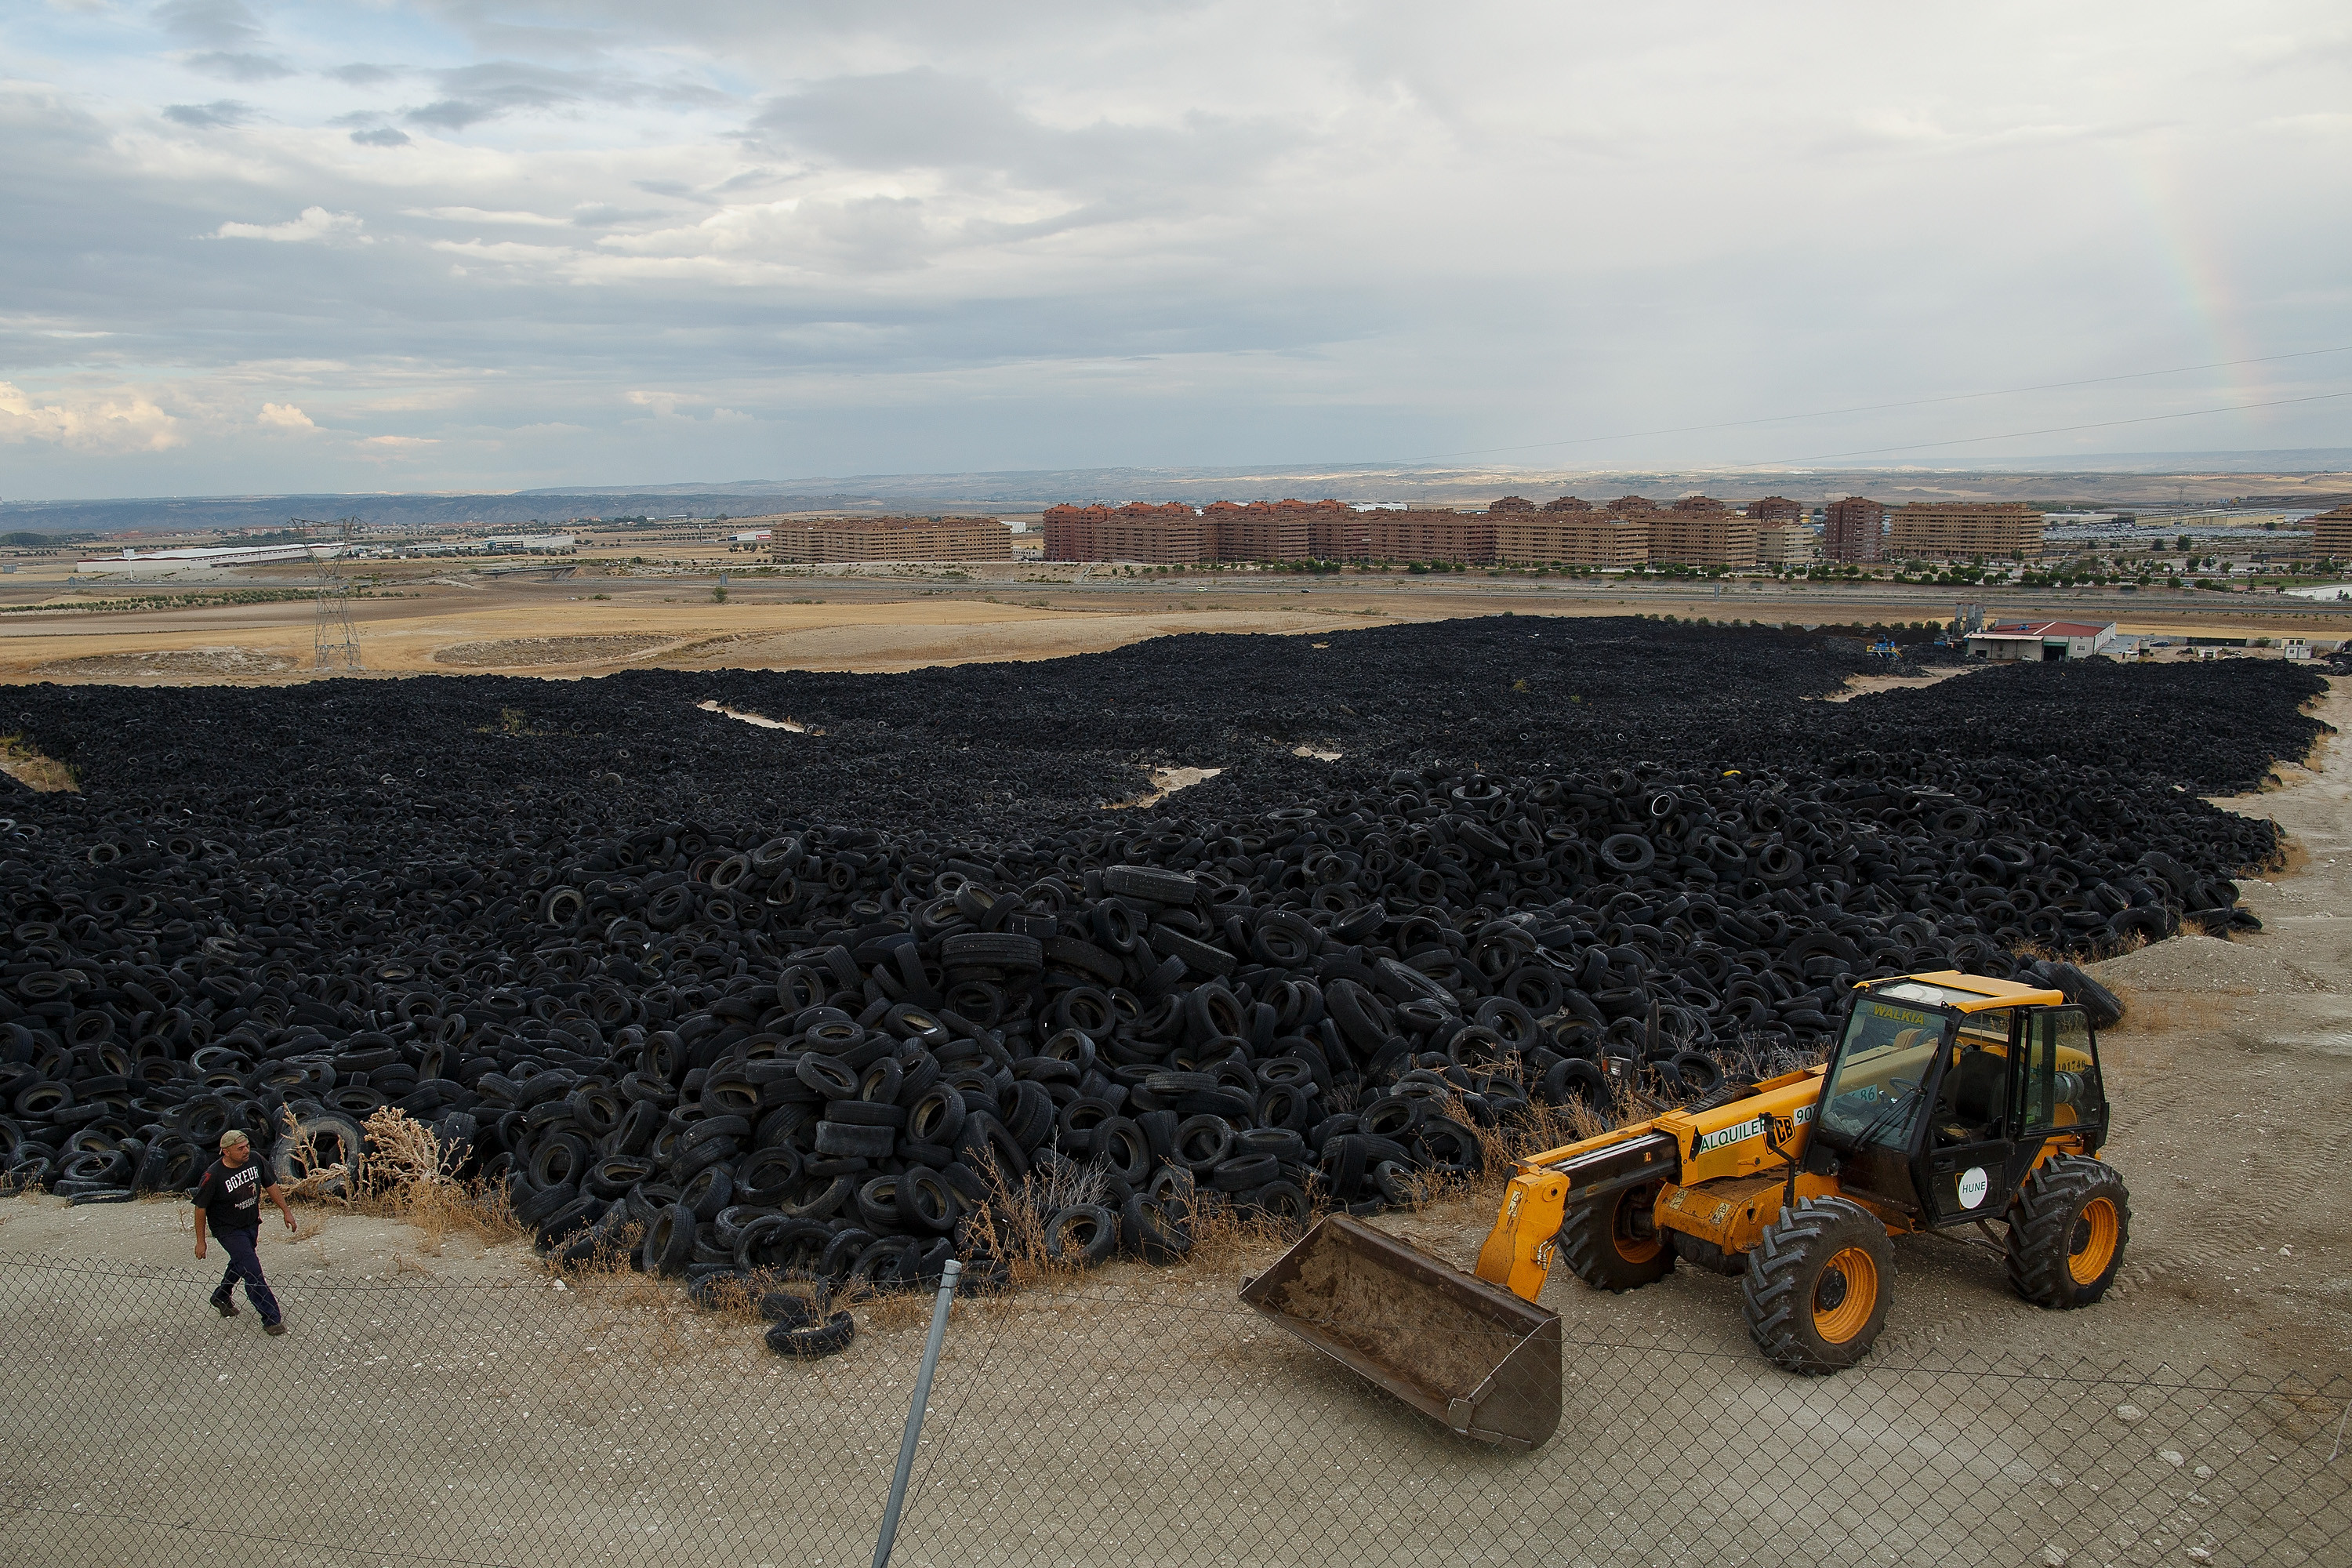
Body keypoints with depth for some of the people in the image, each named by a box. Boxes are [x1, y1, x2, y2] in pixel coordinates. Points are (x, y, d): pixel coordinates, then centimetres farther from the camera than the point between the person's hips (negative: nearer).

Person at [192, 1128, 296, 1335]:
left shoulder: (254, 1160, -11)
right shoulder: (213, 1176, -25)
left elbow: (270, 1186, 5)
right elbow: (201, 1208, -14)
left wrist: (286, 1211, 8)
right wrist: (200, 1241, -8)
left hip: (252, 1224, 6)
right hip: (229, 1230, -6)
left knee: (239, 1264, 25)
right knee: (251, 1270, -14)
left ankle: (221, 1298, 52)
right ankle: (271, 1319, -10)